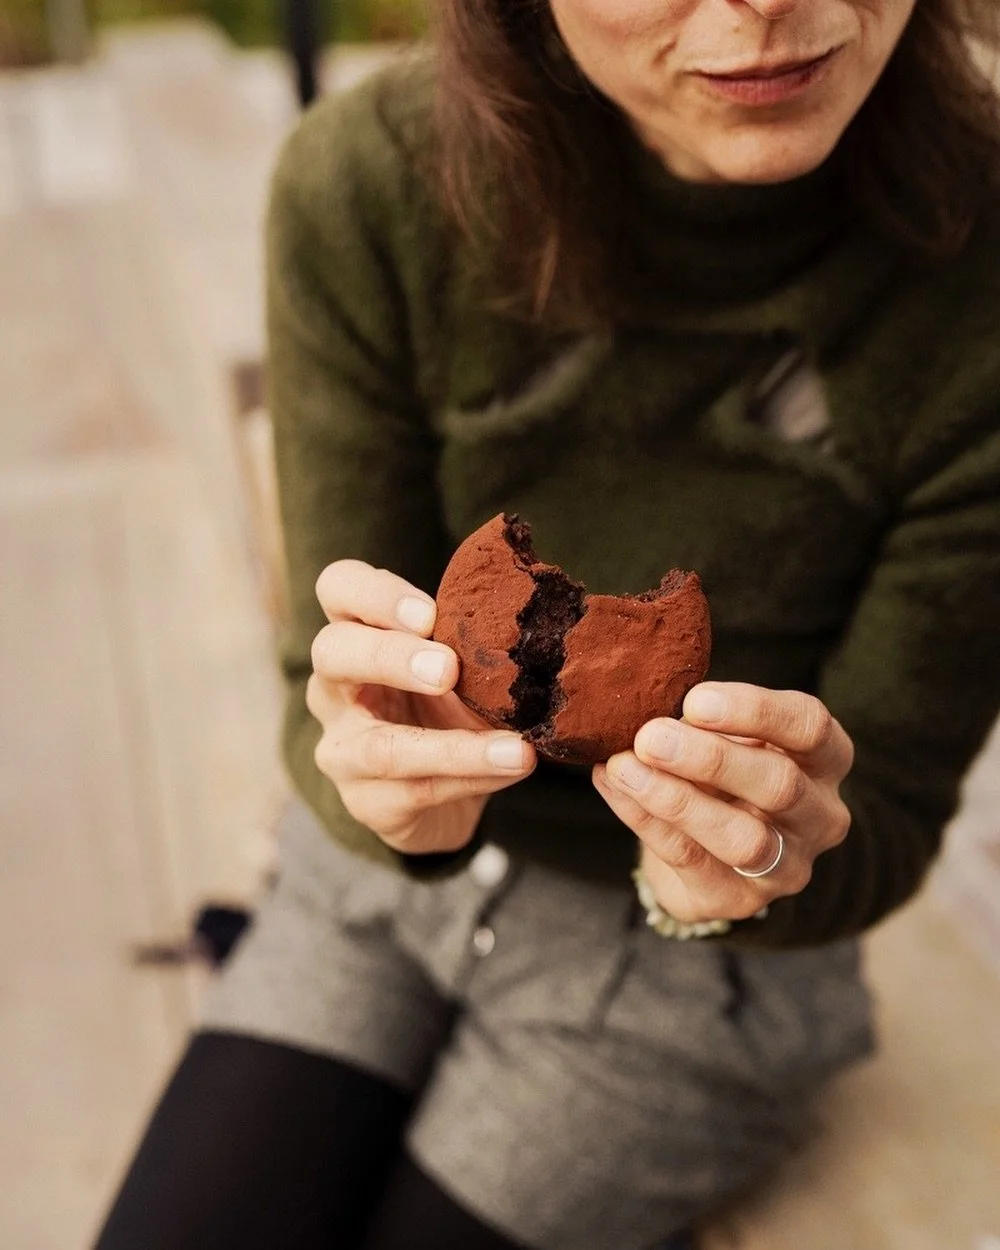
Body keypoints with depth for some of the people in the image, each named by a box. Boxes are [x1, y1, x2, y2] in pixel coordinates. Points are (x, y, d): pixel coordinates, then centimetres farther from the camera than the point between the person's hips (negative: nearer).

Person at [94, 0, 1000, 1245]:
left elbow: (885, 826, -14)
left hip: (683, 968, -1)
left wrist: (747, 875, -36)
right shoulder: (365, 185, -22)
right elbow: (330, 709, -14)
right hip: (378, 871, 2)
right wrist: (394, 786, -37)